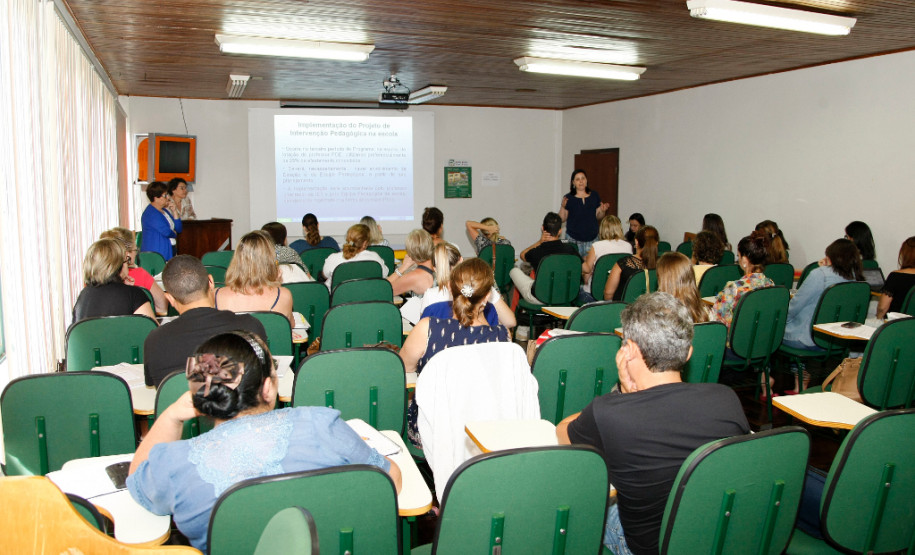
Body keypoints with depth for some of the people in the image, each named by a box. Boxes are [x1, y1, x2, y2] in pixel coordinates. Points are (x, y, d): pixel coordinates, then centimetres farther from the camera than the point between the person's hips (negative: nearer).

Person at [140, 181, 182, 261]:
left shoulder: (164, 211, 14)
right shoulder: (151, 214, -15)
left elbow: (179, 229, 12)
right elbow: (167, 232, -23)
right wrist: (174, 233, 0)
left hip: (169, 251, 9)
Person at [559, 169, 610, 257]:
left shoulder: (594, 195, 9)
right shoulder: (568, 198, 2)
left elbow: (598, 217, 13)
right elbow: (562, 219, 0)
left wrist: (603, 211, -6)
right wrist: (563, 207, -15)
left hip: (592, 239, 2)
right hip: (573, 240, -2)